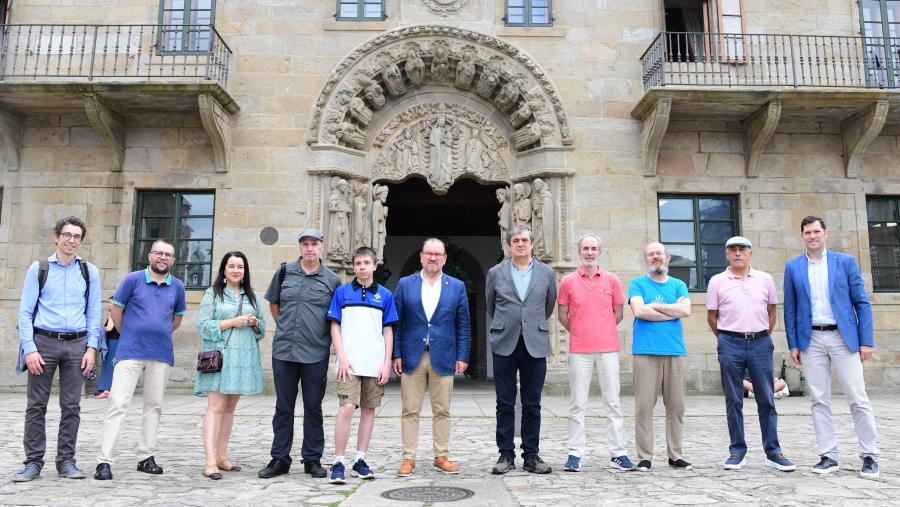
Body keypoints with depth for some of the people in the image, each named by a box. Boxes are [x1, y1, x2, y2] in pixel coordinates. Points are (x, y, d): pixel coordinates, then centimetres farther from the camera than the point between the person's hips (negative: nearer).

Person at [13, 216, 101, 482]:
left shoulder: (89, 271, 8)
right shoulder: (38, 269, 4)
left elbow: (94, 313, 8)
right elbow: (25, 312, 1)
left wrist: (91, 348, -1)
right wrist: (30, 349, -8)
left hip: (76, 344, 1)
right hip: (43, 342, -1)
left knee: (71, 407, 4)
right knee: (36, 406, 2)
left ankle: (66, 461, 12)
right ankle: (33, 462, 12)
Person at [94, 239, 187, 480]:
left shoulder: (177, 286, 6)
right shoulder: (133, 279, -2)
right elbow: (116, 311, 6)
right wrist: (130, 336, 11)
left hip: (161, 354, 4)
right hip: (130, 352, -3)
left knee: (154, 406, 9)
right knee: (118, 404, -7)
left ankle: (146, 457, 19)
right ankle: (104, 461, -4)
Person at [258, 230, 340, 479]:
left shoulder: (332, 280, 2)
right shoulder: (285, 272, 6)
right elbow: (273, 303, 18)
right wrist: (286, 328, 13)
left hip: (316, 353, -1)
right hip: (283, 350, 1)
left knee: (313, 407, 7)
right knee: (283, 407, 8)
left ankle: (312, 459, 18)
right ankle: (280, 459, 18)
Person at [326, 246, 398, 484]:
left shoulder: (385, 295, 7)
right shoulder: (342, 292, 4)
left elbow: (388, 331, 8)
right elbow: (335, 326, 3)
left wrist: (387, 363, 1)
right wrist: (342, 357, -7)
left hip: (375, 364, 2)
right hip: (349, 363, -2)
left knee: (369, 410, 7)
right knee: (347, 408, -10)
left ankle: (360, 460, 18)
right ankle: (338, 462, -1)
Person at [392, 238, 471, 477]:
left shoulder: (457, 287, 6)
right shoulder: (405, 284, 5)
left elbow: (463, 325, 6)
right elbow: (396, 323, 4)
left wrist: (462, 356, -1)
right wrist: (396, 354, -3)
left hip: (443, 358, 1)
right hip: (412, 357, 0)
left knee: (442, 411, 8)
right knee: (410, 411, 4)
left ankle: (442, 456, 19)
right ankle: (409, 458, 14)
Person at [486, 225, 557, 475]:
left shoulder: (546, 273, 6)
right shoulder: (495, 273, 5)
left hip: (535, 345, 1)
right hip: (505, 345, 0)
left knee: (532, 404, 6)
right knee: (505, 404, 4)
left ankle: (531, 455, 14)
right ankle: (506, 455, 12)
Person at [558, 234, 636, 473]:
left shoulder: (611, 280, 5)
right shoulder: (568, 281, 3)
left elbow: (618, 313, 12)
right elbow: (562, 315, 9)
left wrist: (602, 333, 12)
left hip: (608, 349, 1)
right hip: (579, 350, -1)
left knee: (613, 402, 5)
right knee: (577, 404, 3)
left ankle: (618, 453, 13)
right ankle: (575, 454, 9)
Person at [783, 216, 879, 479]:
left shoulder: (845, 262, 4)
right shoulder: (793, 267, 7)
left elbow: (861, 302, 2)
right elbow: (790, 308, 8)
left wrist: (866, 340, -4)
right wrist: (793, 344, 3)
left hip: (843, 337, -1)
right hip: (811, 340, 2)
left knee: (858, 398, 0)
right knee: (819, 400, 4)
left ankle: (869, 456, 11)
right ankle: (828, 456, 11)